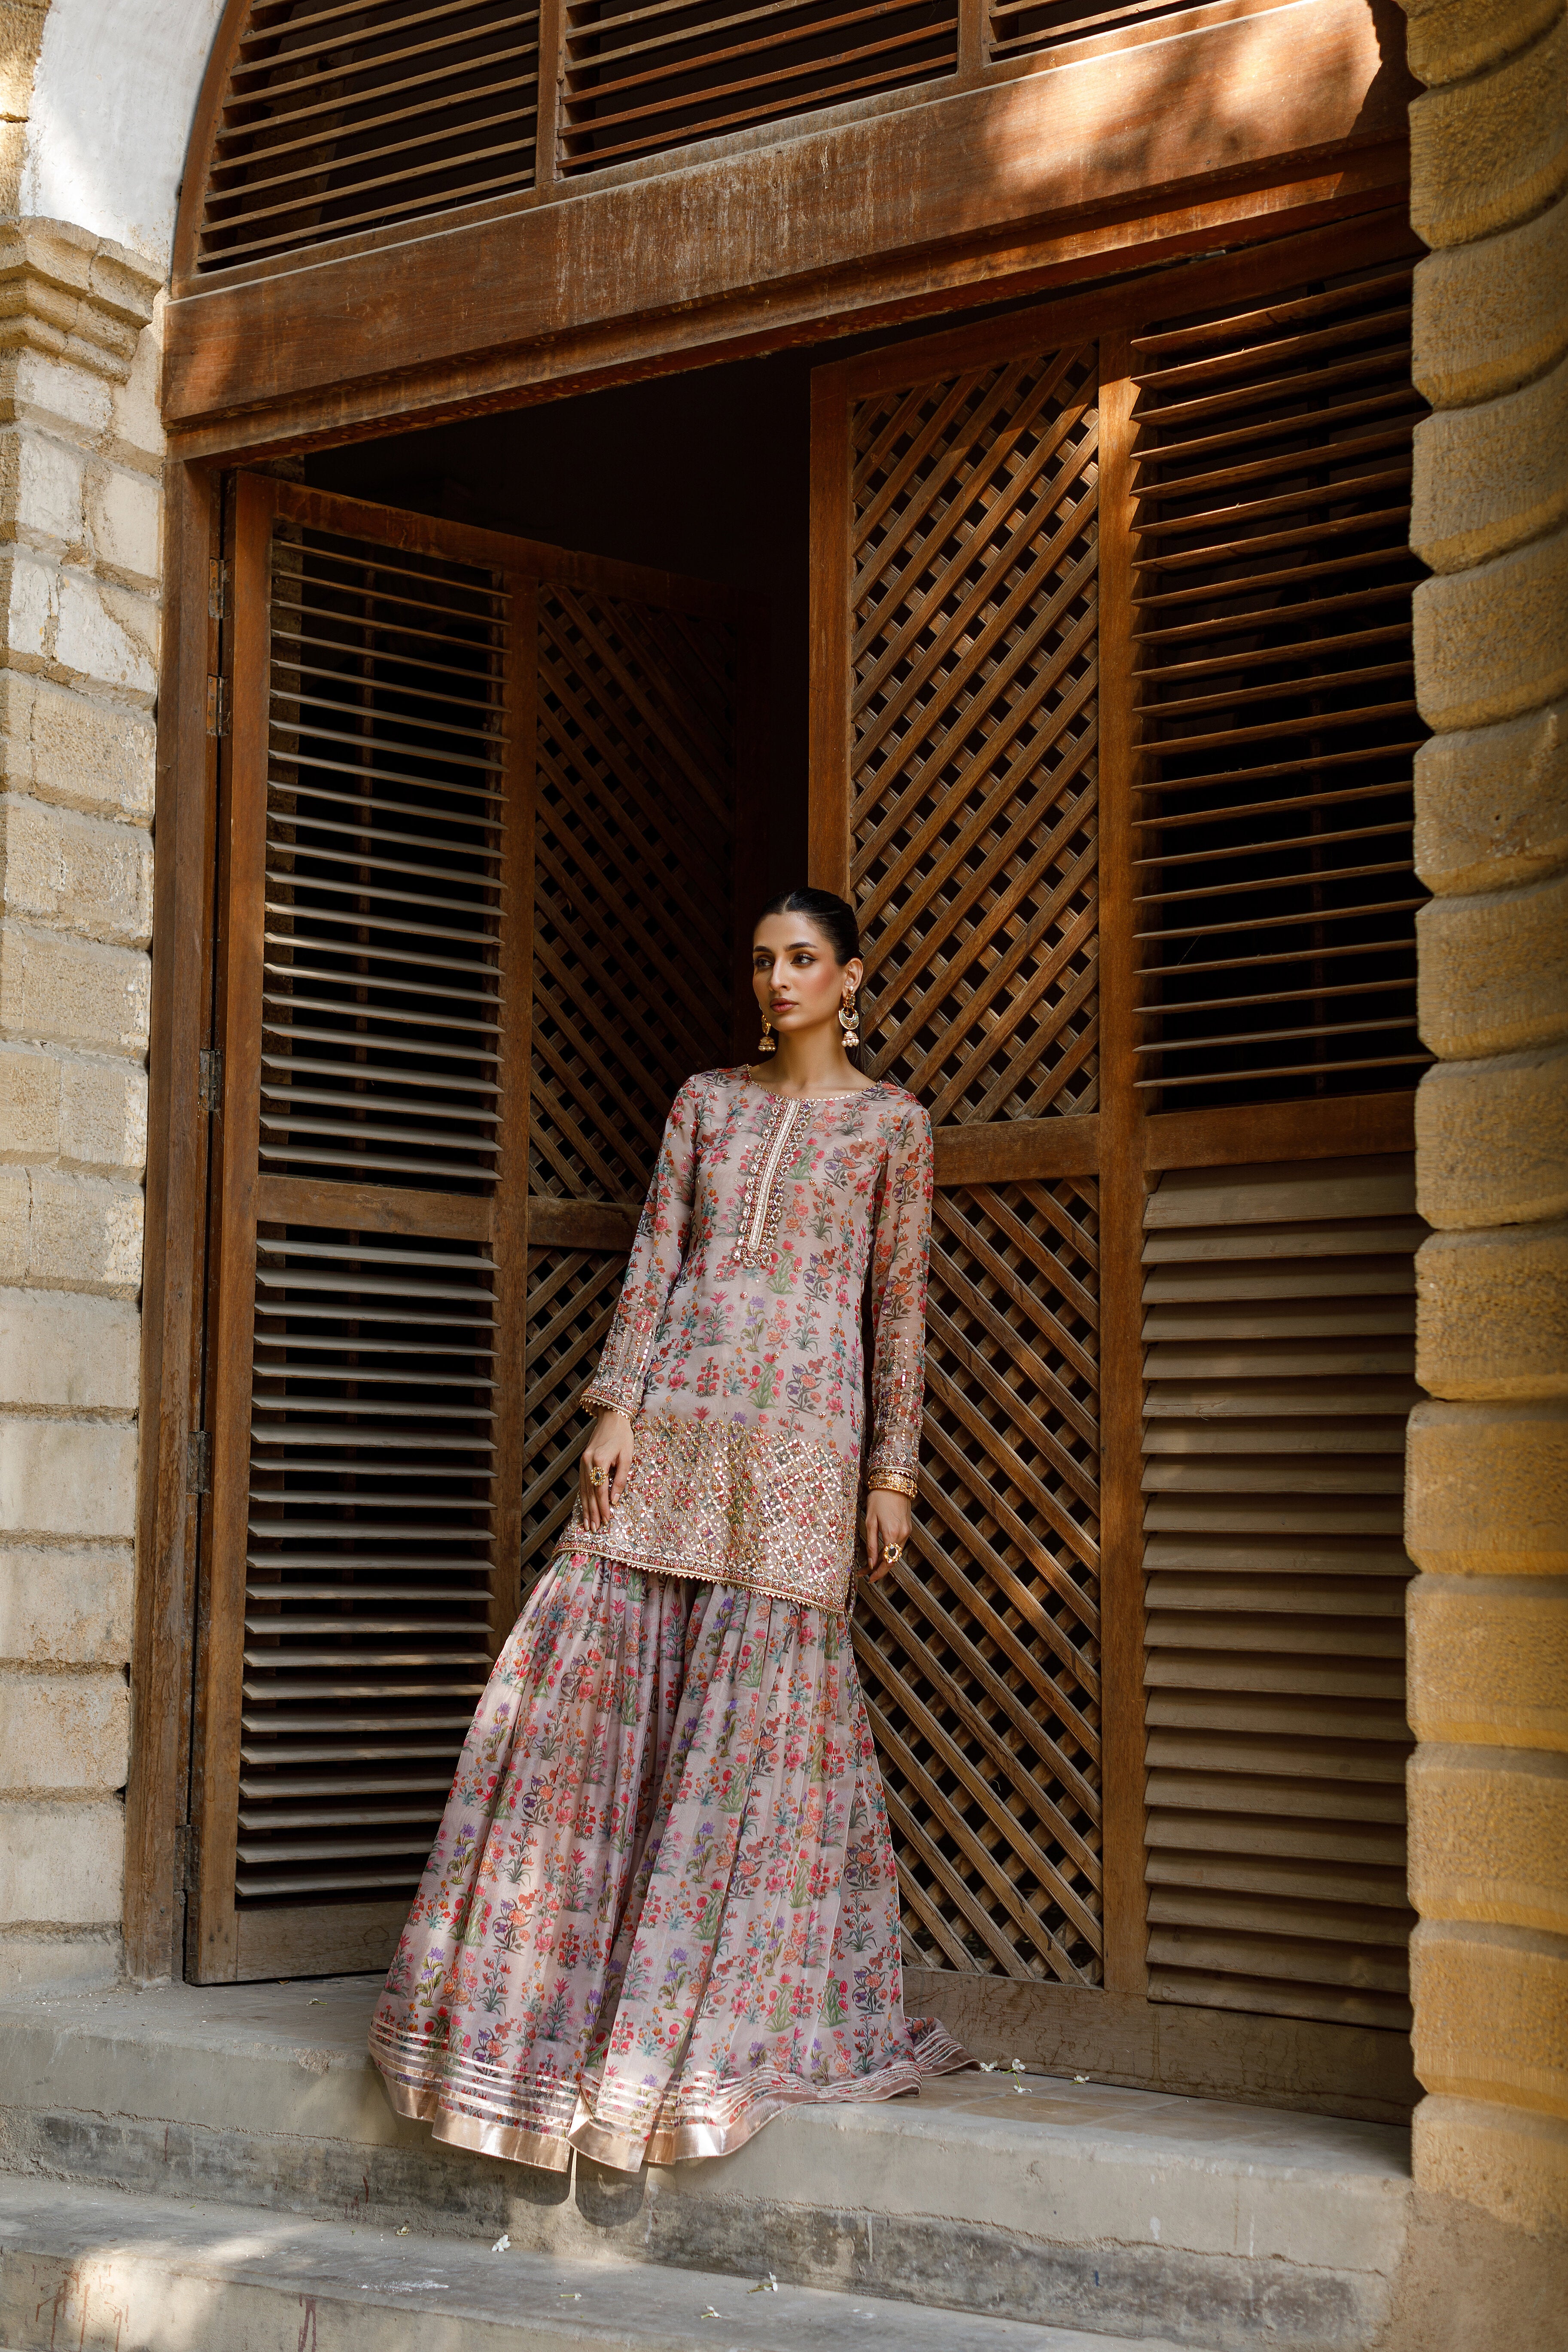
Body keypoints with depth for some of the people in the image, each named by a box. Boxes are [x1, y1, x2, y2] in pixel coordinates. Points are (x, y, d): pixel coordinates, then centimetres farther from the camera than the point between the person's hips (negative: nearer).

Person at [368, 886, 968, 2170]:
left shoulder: (892, 1122, 6)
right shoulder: (707, 1099, 14)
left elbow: (901, 1305, 3)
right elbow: (655, 1258, 8)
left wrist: (892, 1472, -3)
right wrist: (617, 1407, -4)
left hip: (802, 1428, -3)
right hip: (676, 1415, 3)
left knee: (762, 1697, -3)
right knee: (601, 1668, -1)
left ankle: (739, 2004, 8)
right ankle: (567, 1976, 10)